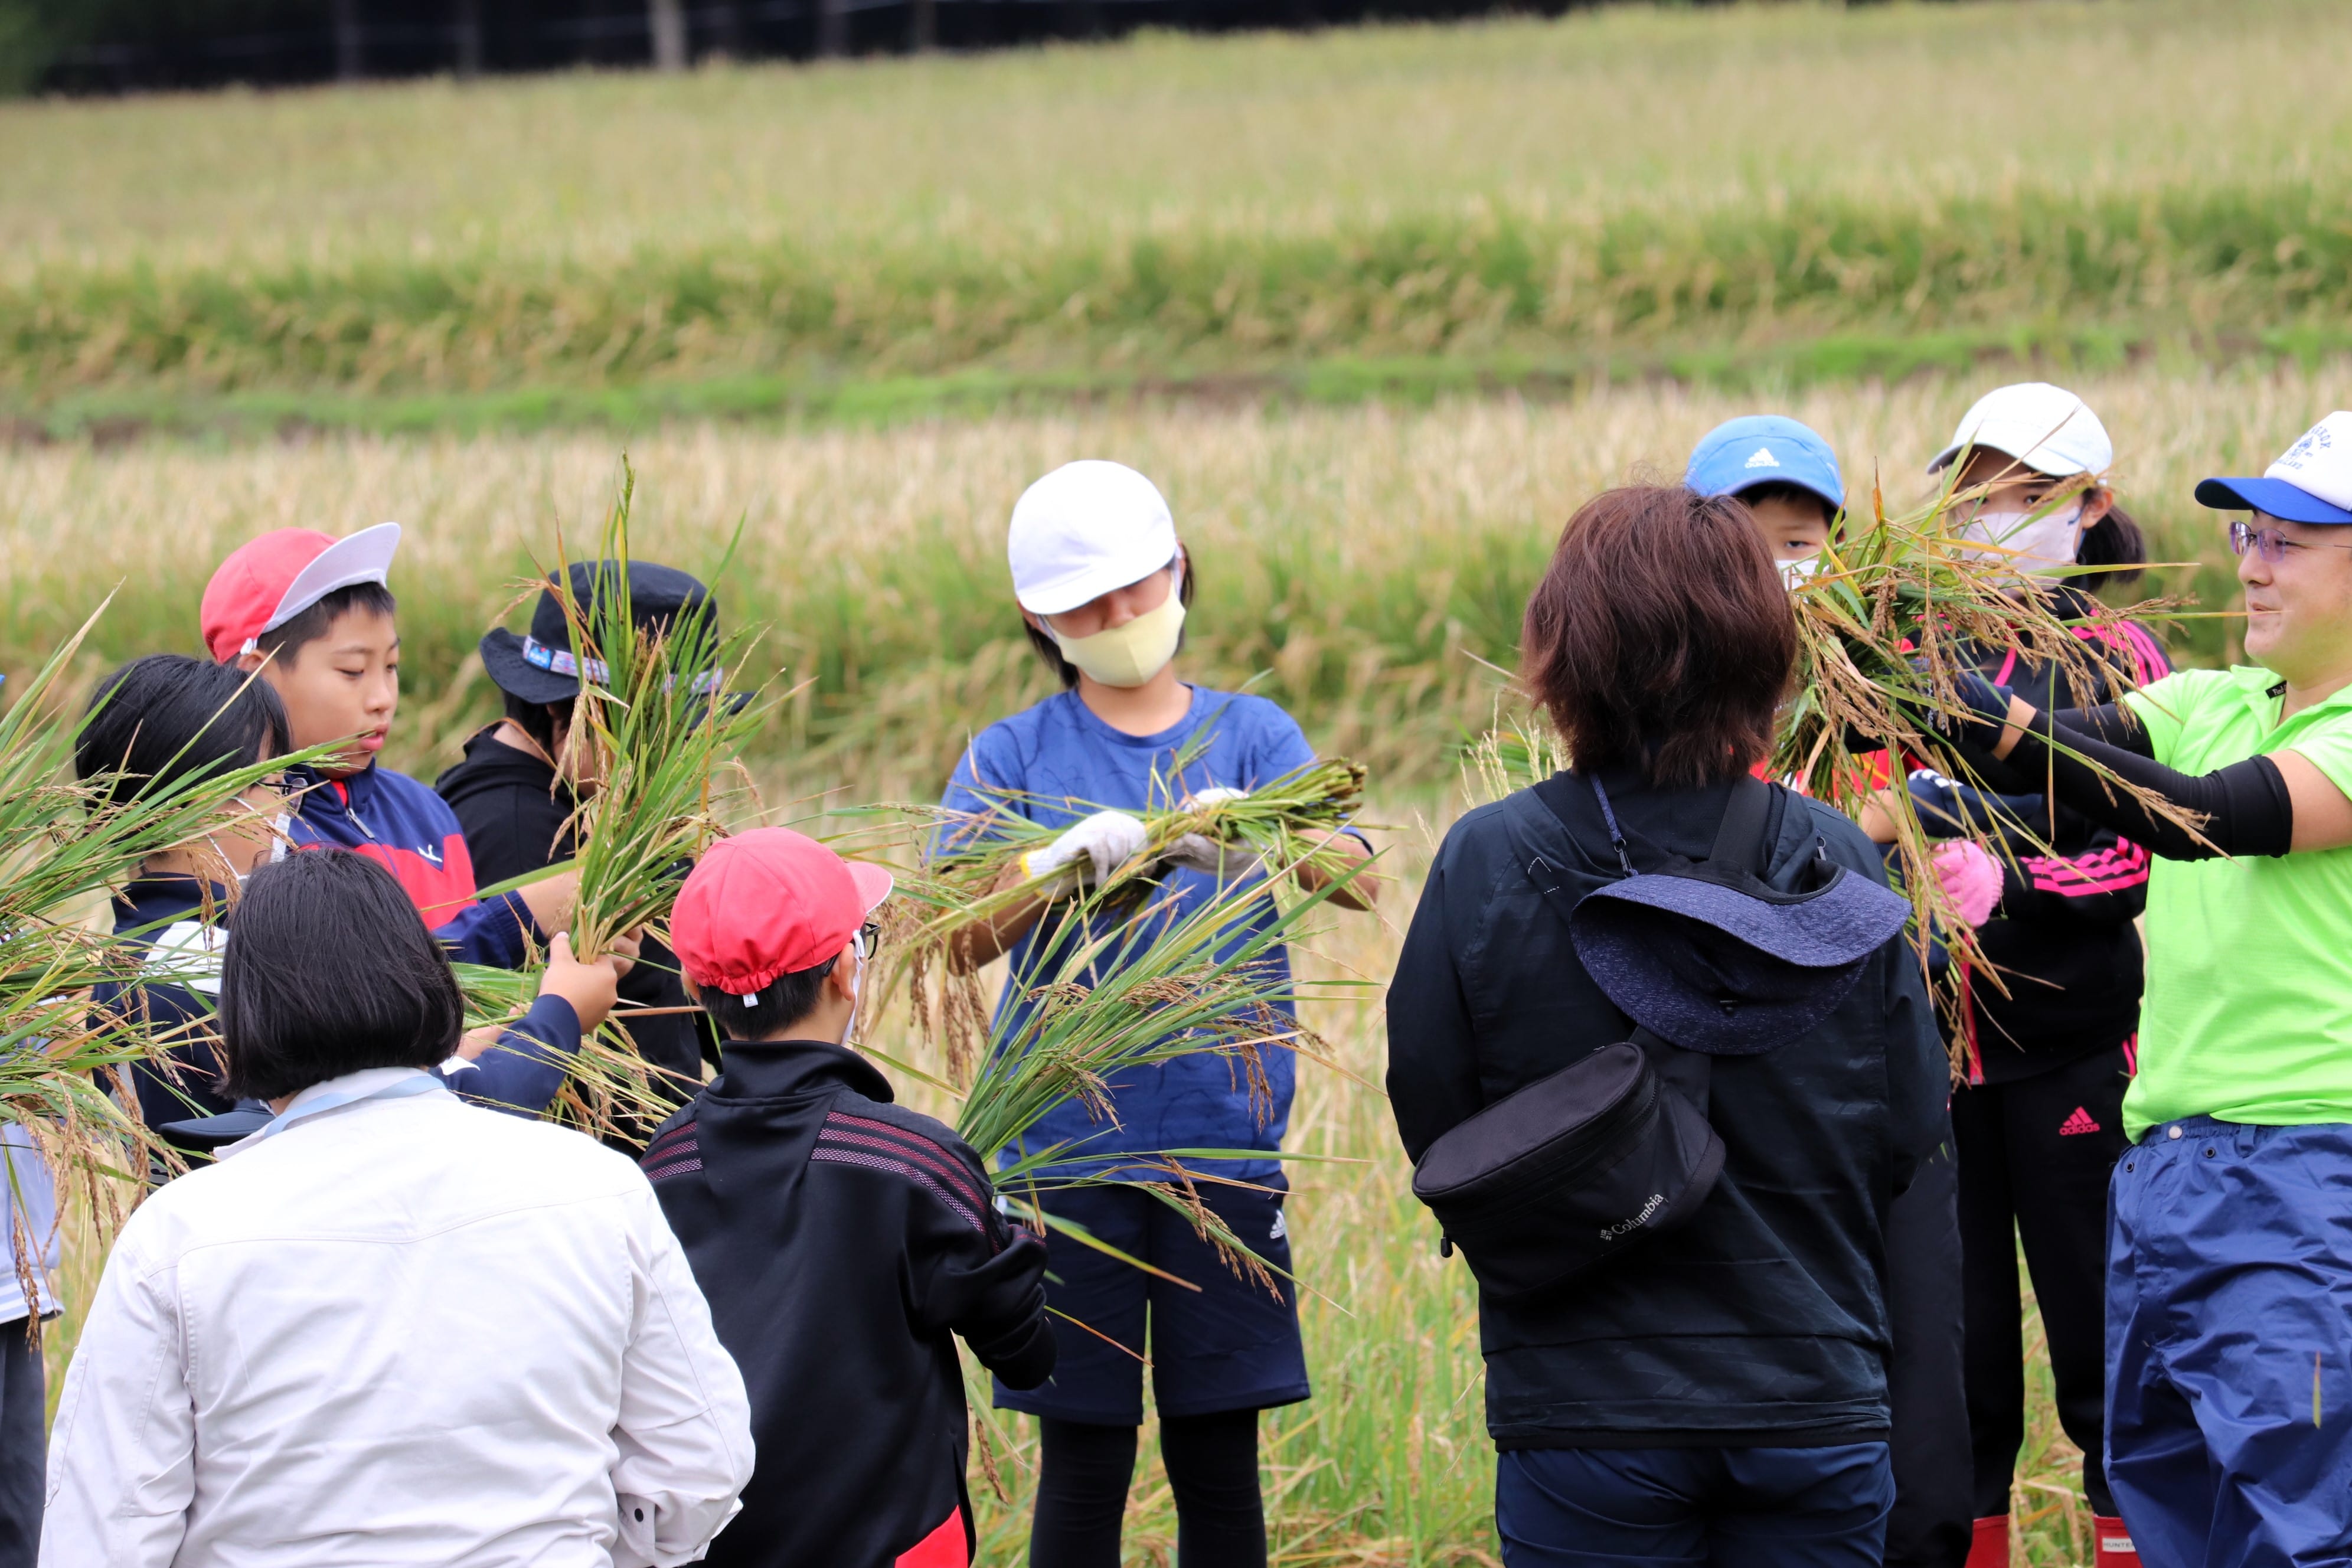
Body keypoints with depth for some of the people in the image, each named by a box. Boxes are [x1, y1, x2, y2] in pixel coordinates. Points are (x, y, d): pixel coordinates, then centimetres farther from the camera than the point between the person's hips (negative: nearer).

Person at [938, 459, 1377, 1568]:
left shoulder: (1249, 733, 8)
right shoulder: (1013, 757, 6)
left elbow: (1357, 879, -8)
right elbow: (962, 942, -7)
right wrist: (1062, 865, -26)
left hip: (1223, 1138, 1)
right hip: (1068, 1143, -1)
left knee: (1218, 1458, 3)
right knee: (1083, 1463, 0)